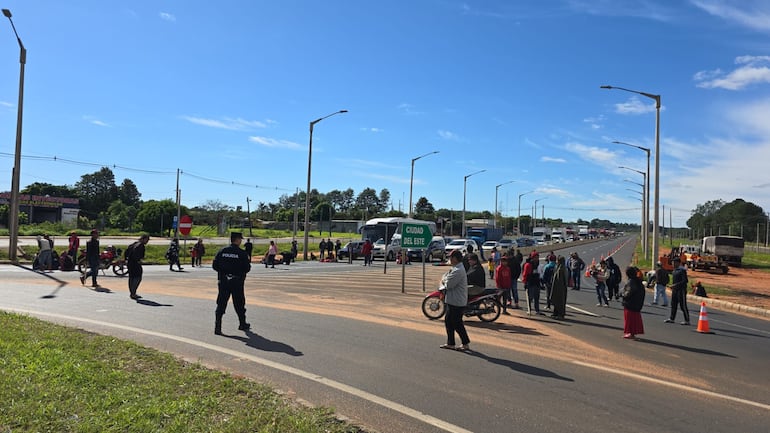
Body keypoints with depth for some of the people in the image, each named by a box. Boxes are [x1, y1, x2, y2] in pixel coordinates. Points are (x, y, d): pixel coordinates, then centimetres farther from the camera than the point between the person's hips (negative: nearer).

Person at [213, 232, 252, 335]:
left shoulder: (222, 251, 1)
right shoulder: (242, 253, -9)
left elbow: (214, 265, 1)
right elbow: (247, 268, -10)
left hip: (223, 281, 2)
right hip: (237, 282, -2)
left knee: (221, 304, 3)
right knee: (239, 304, 13)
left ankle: (217, 327, -8)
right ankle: (242, 324, 29)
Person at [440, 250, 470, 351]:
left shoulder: (458, 271, -22)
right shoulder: (456, 268, 13)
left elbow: (448, 285, -23)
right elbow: (445, 277, 18)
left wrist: (444, 280, -3)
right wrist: (445, 279, -3)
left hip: (457, 302, -10)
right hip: (453, 301, 10)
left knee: (457, 323, 0)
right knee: (448, 321, 14)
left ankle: (465, 343, 11)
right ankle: (450, 343, 20)